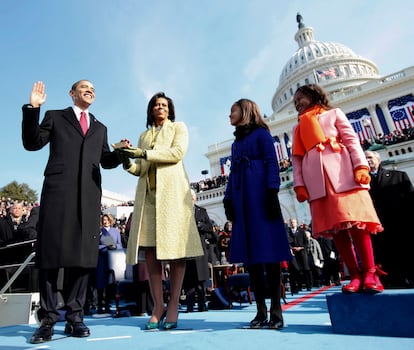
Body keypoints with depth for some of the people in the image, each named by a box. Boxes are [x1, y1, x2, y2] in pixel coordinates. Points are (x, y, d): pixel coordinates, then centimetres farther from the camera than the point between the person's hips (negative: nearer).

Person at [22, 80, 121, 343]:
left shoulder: (100, 128, 26)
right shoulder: (55, 117, 18)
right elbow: (32, 143, 8)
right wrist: (33, 109, -1)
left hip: (89, 196, 3)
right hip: (58, 191, -2)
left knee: (83, 255, 1)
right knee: (51, 253, -2)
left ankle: (75, 317, 9)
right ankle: (48, 318, 8)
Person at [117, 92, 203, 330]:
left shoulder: (179, 127, 16)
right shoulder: (144, 135, 26)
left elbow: (177, 152, -5)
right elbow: (140, 170, 19)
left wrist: (144, 153, -10)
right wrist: (128, 160, -2)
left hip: (172, 191, -4)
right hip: (148, 193, 4)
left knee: (175, 246, -8)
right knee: (150, 249, -4)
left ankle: (173, 305, -1)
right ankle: (158, 306, 3)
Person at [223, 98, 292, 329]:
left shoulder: (261, 133, 6)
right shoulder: (236, 142, 25)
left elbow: (271, 163, -4)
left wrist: (272, 193, -17)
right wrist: (228, 200, 11)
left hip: (260, 195, -7)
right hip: (242, 199, 7)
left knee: (268, 249, -8)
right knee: (250, 251, 1)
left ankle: (276, 311, 1)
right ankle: (261, 311, 7)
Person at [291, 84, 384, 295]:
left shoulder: (333, 113, 19)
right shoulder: (298, 128, 25)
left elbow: (352, 140, 6)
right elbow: (297, 159, 15)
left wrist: (361, 166, -9)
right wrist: (299, 184, 2)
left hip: (341, 171, -2)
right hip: (315, 179, 3)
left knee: (355, 220, -9)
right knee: (334, 226, -4)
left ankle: (370, 273, -1)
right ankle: (355, 275, 1)